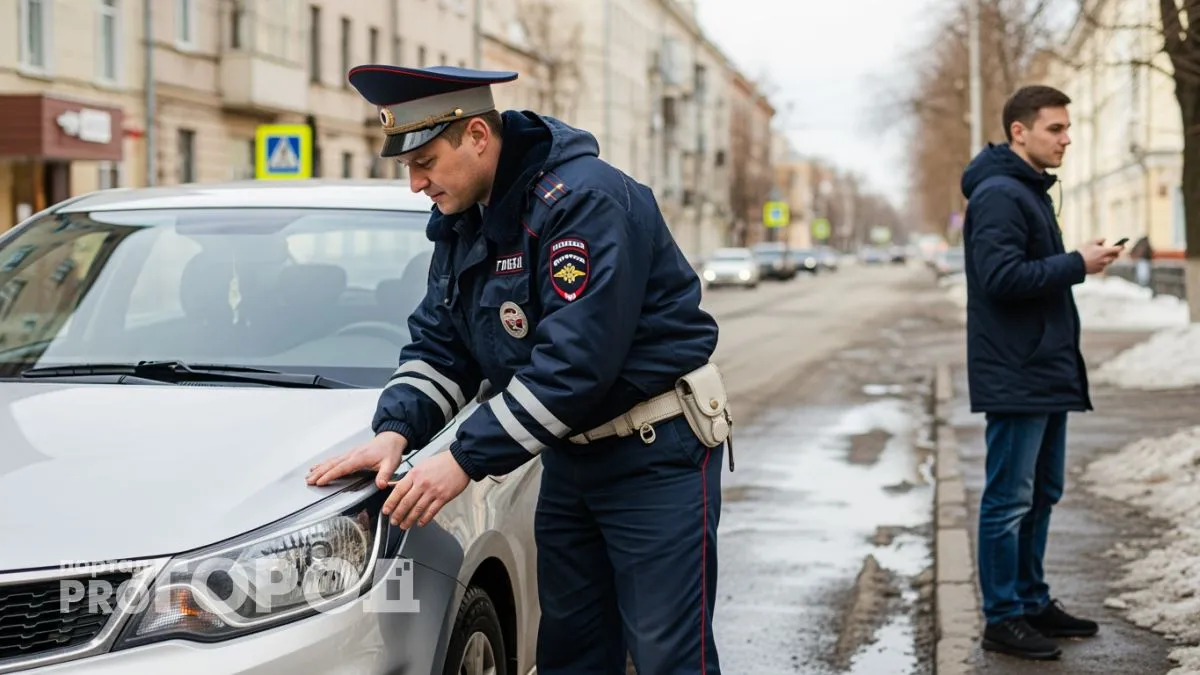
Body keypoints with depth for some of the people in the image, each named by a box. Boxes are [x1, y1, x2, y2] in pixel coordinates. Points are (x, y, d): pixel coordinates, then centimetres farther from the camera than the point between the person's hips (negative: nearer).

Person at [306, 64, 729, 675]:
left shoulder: (584, 200, -23)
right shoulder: (459, 223, 6)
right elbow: (438, 345, 7)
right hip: (570, 457, 9)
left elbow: (573, 360, -29)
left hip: (656, 452, -8)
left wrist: (466, 458, -27)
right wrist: (397, 429, -13)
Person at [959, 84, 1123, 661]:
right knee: (1009, 500, -3)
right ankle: (1003, 618, 3)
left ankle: (1033, 602, 25)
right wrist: (1077, 263, -18)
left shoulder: (1030, 191, 17)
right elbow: (1001, 277, -24)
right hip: (1016, 377, -10)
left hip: (1047, 373, 10)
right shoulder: (999, 195, -15)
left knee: (1041, 494, 15)